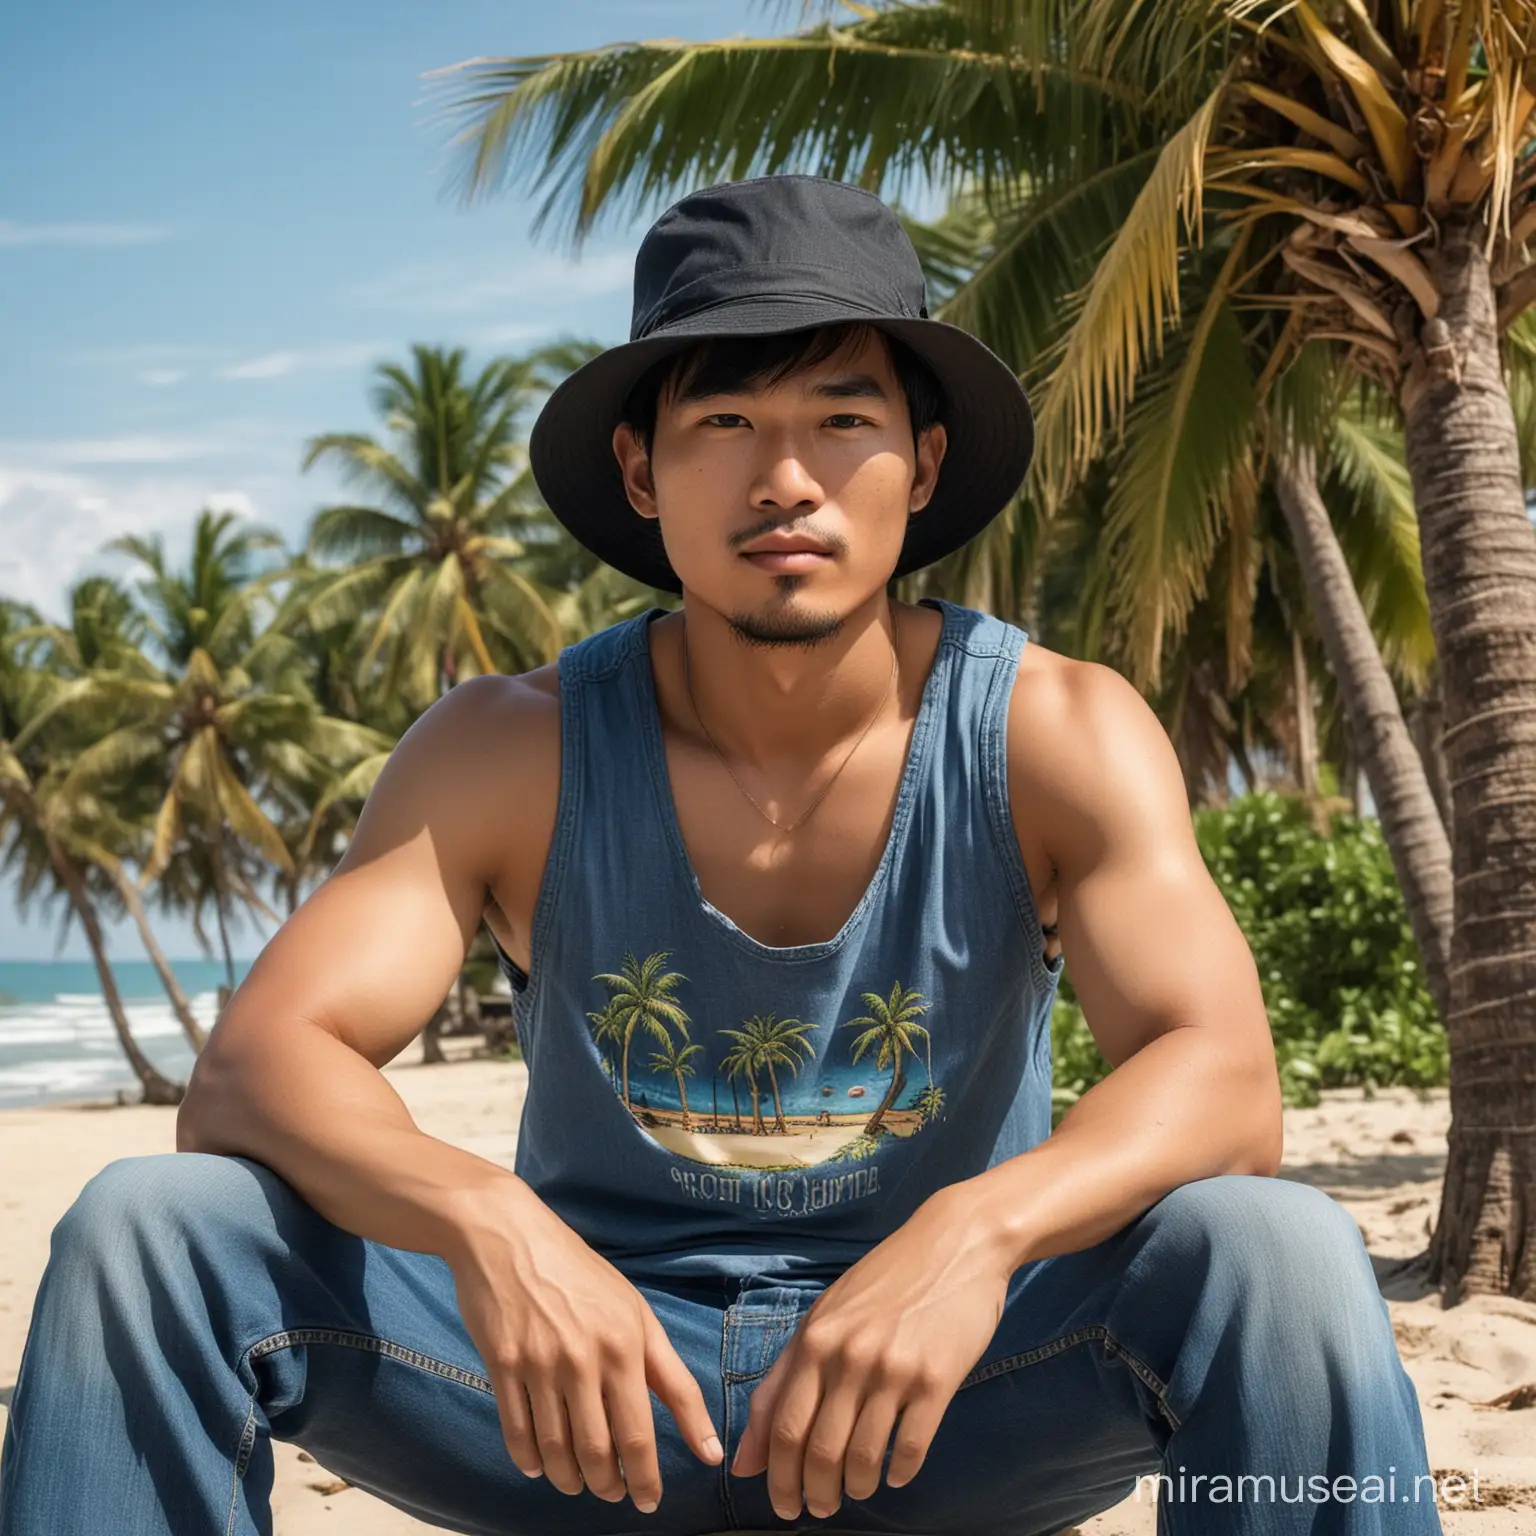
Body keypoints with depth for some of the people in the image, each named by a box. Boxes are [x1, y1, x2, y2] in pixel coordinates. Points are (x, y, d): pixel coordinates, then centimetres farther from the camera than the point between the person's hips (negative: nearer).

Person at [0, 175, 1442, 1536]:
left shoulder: (1053, 737, -10)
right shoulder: (512, 752, -10)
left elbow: (1224, 1083, -22)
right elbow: (248, 1070, -20)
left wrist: (979, 1232, -43)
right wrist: (484, 1221, -41)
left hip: (950, 1397, 0)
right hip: (588, 1381, 1)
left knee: (1282, 1258, -30)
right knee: (147, 1229, -20)